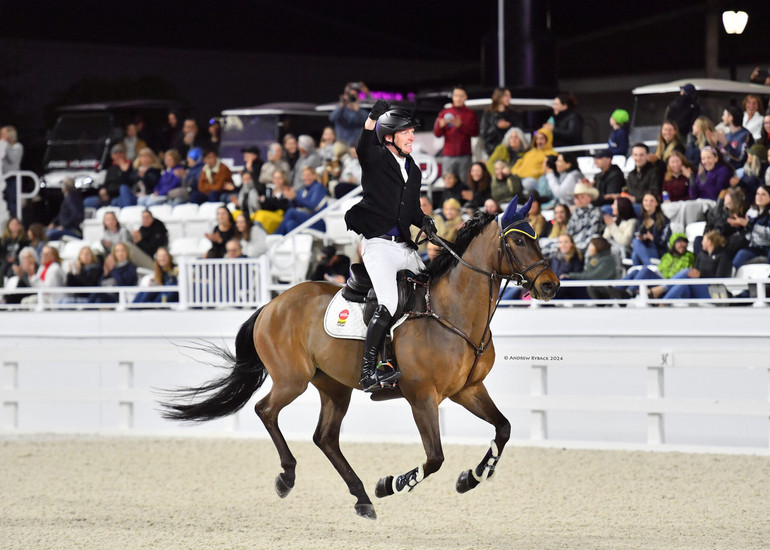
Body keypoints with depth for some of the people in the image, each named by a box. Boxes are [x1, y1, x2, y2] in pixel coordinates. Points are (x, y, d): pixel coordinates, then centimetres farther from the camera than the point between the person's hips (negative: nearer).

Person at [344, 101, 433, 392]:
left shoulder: (412, 170, 18)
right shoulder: (376, 159, -2)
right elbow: (364, 147, -26)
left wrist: (424, 220, 2)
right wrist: (373, 117, -43)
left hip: (405, 246, 8)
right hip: (379, 244, -8)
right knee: (388, 304, -23)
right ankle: (368, 372, -25)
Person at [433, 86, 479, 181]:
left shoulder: (470, 114, 10)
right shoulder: (444, 113, 12)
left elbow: (475, 132, -1)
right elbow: (437, 134, 8)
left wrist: (461, 125, -14)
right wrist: (441, 126, -15)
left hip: (464, 156, -1)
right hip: (449, 156, 1)